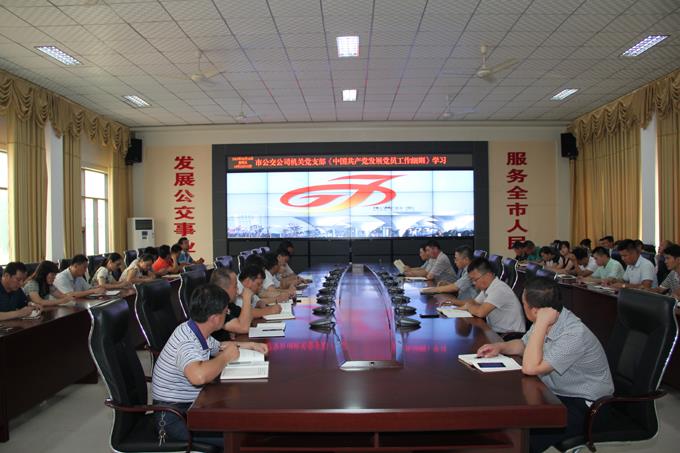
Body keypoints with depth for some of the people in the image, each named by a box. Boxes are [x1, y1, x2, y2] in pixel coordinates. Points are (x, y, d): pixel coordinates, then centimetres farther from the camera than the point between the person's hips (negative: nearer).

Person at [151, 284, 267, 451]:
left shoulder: (197, 331, 1)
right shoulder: (187, 342, -28)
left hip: (190, 405, 9)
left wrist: (250, 345, 11)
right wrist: (226, 356, -30)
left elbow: (218, 346, 23)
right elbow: (198, 376, -49)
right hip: (175, 417, -9)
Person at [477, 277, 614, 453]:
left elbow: (530, 367, -34)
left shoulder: (574, 334, -30)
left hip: (583, 405, -8)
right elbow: (524, 344, 15)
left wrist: (541, 324, -33)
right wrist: (500, 346, -5)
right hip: (555, 392, 8)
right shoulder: (547, 321, -6)